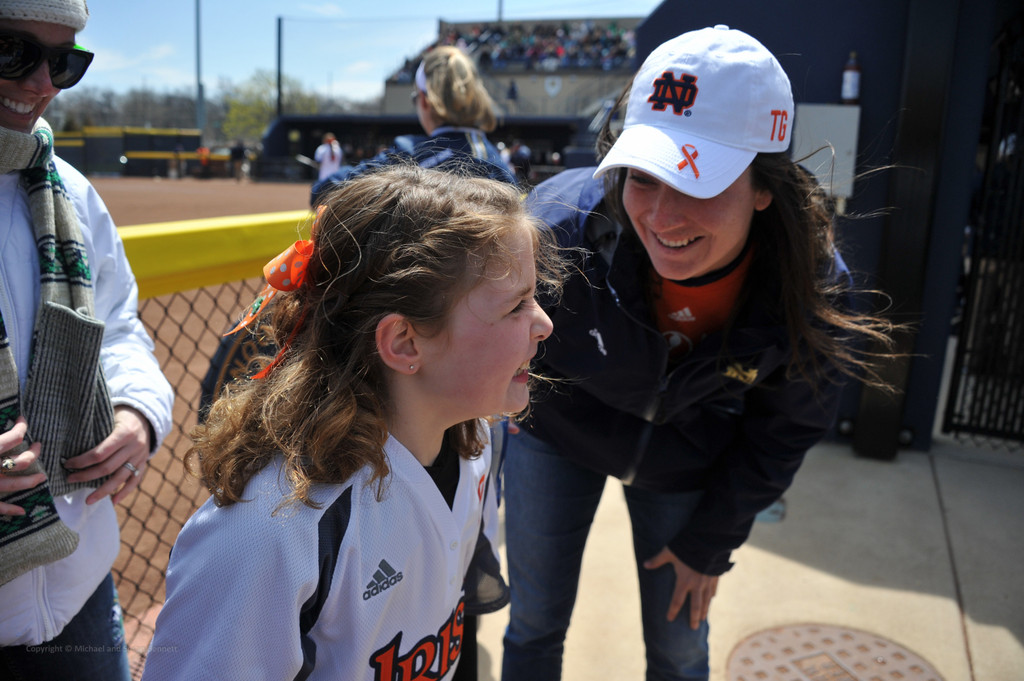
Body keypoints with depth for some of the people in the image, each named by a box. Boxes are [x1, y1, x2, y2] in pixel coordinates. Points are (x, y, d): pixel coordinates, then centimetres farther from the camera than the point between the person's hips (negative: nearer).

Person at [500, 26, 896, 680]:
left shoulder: (817, 294, -27)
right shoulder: (561, 226, -33)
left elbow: (782, 434, -8)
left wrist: (710, 544, 0)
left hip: (688, 463, 1)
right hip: (556, 435, 0)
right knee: (535, 627, 14)